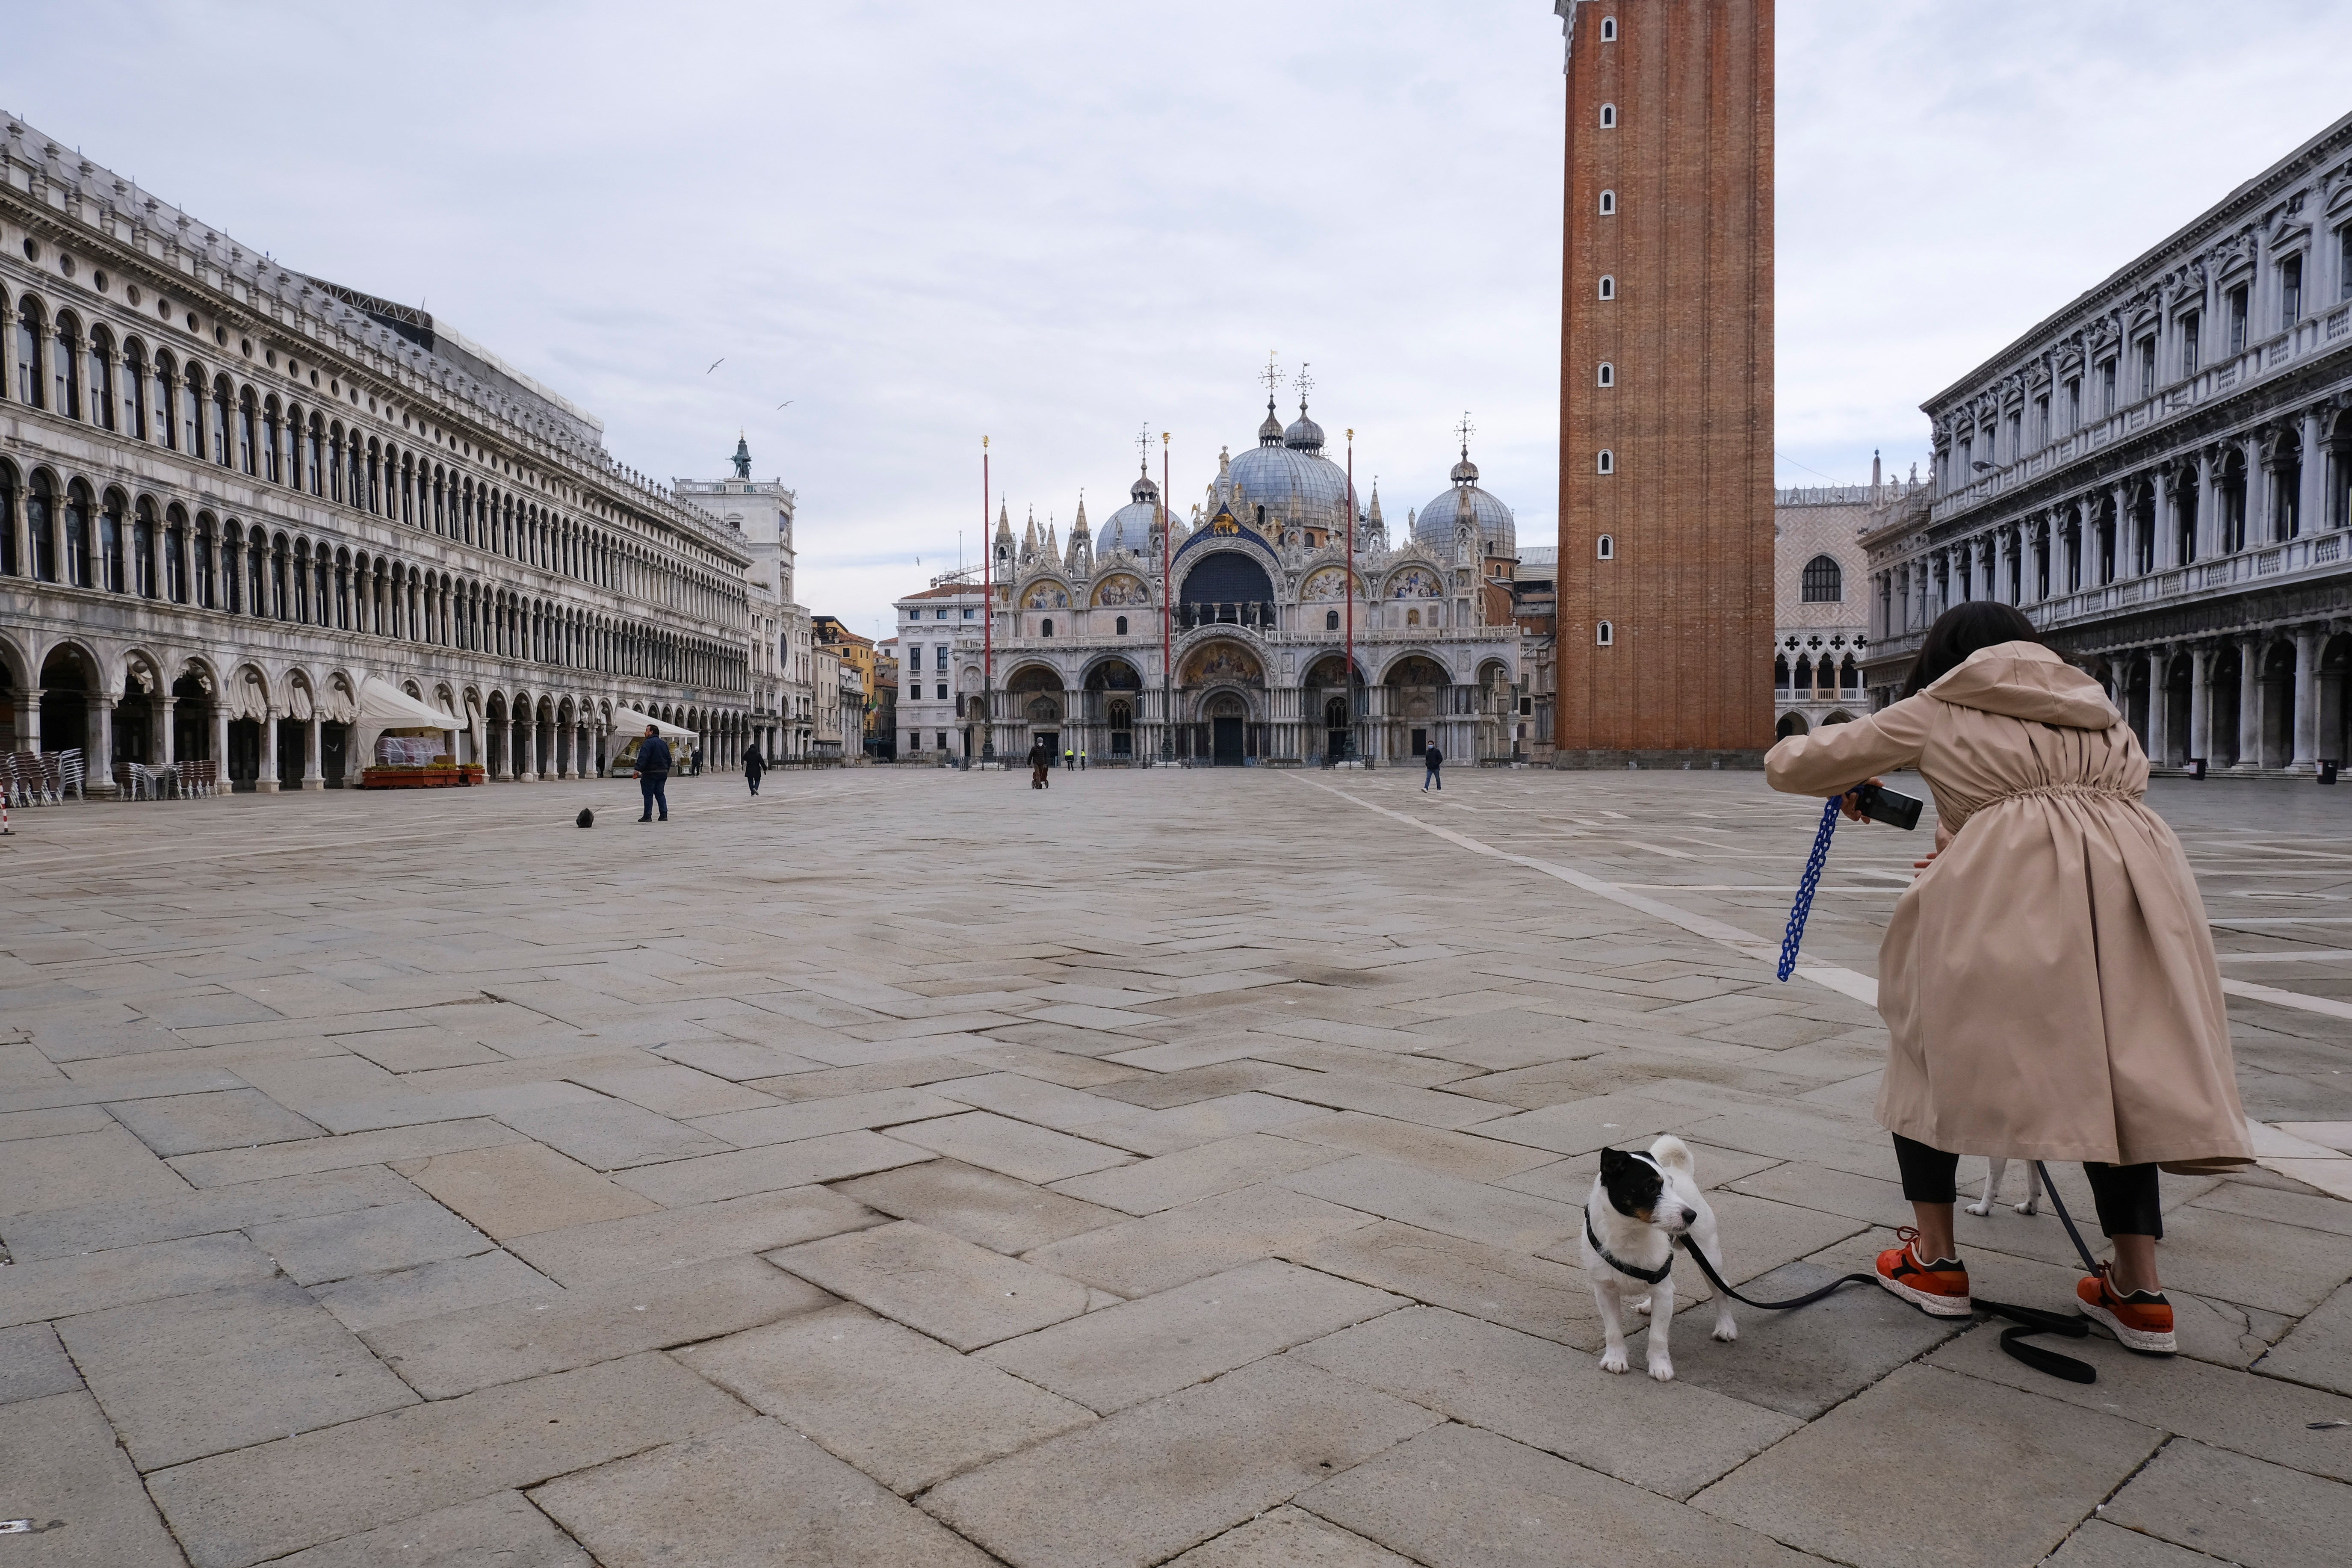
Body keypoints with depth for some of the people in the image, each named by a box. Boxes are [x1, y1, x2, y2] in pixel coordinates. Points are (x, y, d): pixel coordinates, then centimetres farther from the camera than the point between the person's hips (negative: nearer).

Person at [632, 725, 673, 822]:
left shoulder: (648, 743, -11)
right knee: (660, 794, 11)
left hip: (650, 774, -7)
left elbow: (643, 758, -22)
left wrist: (638, 769, -25)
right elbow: (669, 759, 20)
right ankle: (664, 814, 4)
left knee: (648, 795, -1)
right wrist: (666, 771, 27)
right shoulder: (664, 744, 15)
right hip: (663, 773, 7)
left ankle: (647, 816, 0)